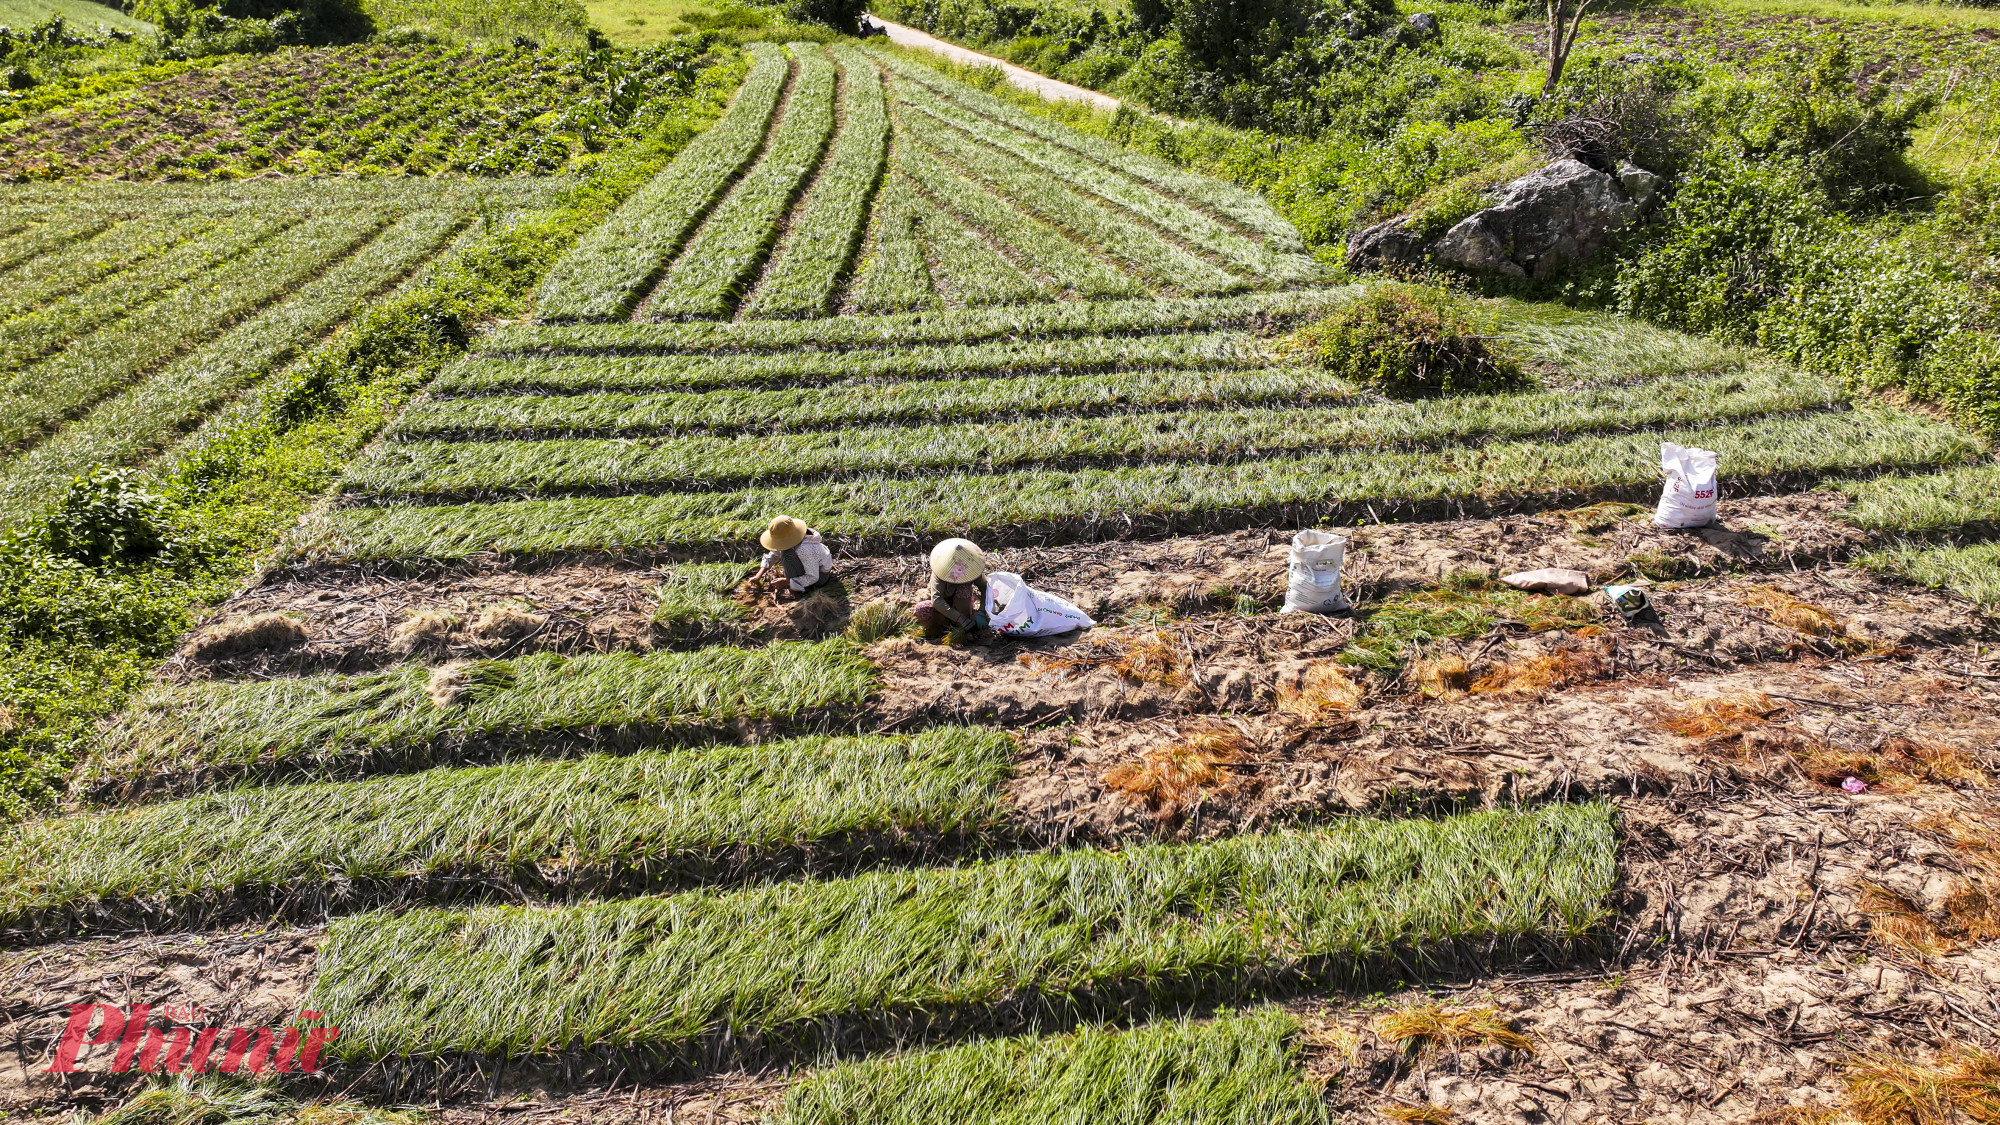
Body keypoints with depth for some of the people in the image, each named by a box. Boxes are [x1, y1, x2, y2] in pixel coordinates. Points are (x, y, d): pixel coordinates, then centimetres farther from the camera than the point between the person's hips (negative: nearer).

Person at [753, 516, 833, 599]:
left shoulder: (804, 549, -38)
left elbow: (813, 578, -30)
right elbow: (773, 555, 2)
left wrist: (785, 582, -28)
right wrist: (758, 576, -6)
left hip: (820, 576, -9)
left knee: (787, 555, -28)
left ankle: (797, 589, -14)